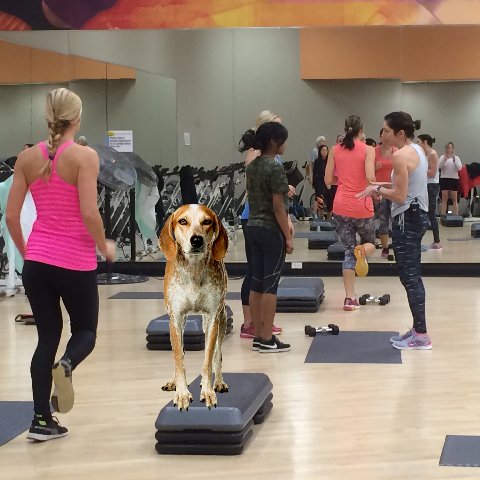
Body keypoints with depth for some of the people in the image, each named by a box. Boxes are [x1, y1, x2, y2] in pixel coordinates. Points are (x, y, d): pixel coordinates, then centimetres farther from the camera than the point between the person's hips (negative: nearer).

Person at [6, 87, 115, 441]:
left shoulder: (27, 158, 3)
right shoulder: (85, 156, -11)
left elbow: (11, 217, 3)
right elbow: (89, 214, -18)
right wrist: (105, 247, -1)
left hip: (37, 261, 4)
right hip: (75, 262, -4)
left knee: (47, 336, 13)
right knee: (86, 330, 15)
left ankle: (41, 420, 10)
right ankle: (65, 366, -19)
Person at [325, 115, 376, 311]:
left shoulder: (335, 150, 4)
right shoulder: (367, 150, -4)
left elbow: (328, 179, 4)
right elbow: (370, 177, -16)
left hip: (341, 206, 2)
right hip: (362, 207, -2)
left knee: (349, 251, 9)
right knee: (370, 242, 22)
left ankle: (350, 298, 1)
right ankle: (362, 251, -17)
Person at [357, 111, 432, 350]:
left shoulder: (401, 155, -18)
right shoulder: (417, 150, 13)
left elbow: (400, 196, -20)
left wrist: (378, 189, -6)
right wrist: (385, 185, 12)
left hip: (406, 218, -10)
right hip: (417, 215, 10)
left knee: (408, 277, -6)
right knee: (413, 276, 14)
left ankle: (421, 336, -3)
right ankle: (417, 329, 20)